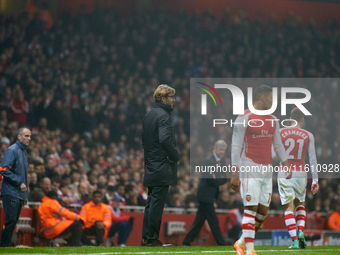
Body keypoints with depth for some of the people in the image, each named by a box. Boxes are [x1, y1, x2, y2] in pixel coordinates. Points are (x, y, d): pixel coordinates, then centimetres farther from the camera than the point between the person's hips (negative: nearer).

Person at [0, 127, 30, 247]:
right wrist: (19, 182, -18)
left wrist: (25, 195, 20)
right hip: (11, 193, -9)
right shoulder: (12, 150, -10)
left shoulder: (24, 152, 18)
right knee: (10, 220, -12)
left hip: (20, 195, 9)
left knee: (13, 221, 7)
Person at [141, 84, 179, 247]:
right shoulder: (163, 115, -14)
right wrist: (175, 156, -11)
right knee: (157, 203, -6)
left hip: (150, 166, 9)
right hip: (162, 166, -9)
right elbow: (165, 140, -23)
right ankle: (152, 238, -4)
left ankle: (146, 236, 15)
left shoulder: (149, 115, 15)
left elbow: (144, 139, 19)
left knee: (151, 202, 13)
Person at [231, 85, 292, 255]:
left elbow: (278, 145, 22)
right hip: (249, 170, -7)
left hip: (267, 171, 7)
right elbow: (236, 147, -8)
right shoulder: (244, 119, -6)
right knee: (251, 209, -11)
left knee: (263, 211, 5)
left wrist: (286, 164, 10)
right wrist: (235, 174, -14)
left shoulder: (273, 120, 15)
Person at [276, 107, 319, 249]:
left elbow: (273, 154, 1)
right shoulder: (308, 136, 2)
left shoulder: (281, 133, -1)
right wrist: (315, 180, 6)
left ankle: (294, 240, -11)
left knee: (288, 207, 0)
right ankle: (300, 231, 1)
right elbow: (312, 159, 2)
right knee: (300, 204, 21)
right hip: (301, 174, 1)